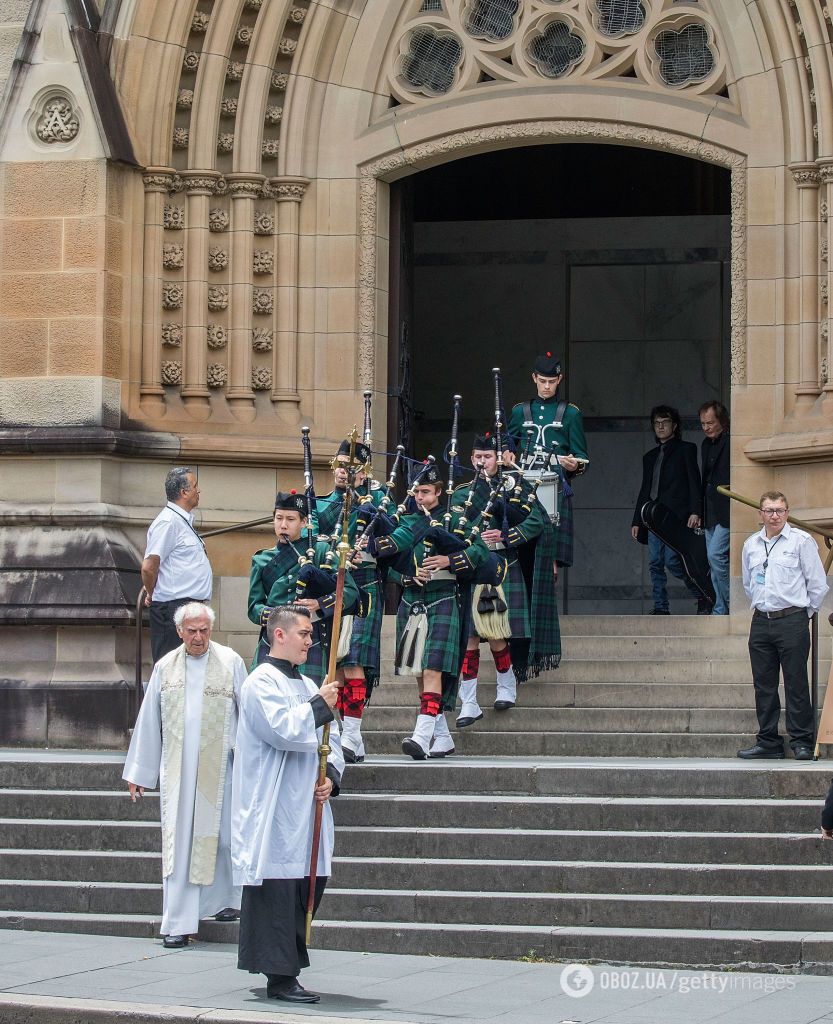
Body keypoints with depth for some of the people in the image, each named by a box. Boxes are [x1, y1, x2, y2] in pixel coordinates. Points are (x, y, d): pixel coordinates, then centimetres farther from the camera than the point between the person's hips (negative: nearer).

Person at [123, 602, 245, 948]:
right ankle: (179, 923, -1)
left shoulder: (230, 662, 0)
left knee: (221, 836, 5)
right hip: (176, 769, 1)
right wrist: (138, 772, 12)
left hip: (218, 767, -1)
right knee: (179, 842, -2)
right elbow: (149, 721, 11)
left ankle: (224, 899, 29)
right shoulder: (165, 667, 7)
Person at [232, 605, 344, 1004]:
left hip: (307, 808, 9)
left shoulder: (308, 686, 18)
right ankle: (280, 976, -8)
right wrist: (319, 706, -8)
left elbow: (331, 741, 20)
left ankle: (286, 969, 16)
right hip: (275, 812, -9)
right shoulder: (262, 683, -8)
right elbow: (284, 730, -21)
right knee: (277, 892, -9)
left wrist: (331, 776, 2)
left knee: (307, 887, 8)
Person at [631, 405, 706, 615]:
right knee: (655, 564, 0)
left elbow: (694, 482, -2)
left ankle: (703, 596, 1)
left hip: (676, 516, -6)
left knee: (672, 560, -15)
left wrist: (695, 512, -14)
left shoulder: (685, 450, 5)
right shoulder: (650, 456, 23)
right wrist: (637, 521, 17)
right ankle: (660, 607, 3)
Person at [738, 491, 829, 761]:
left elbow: (818, 583, -1)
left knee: (796, 683, -5)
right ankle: (768, 741, 13)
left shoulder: (801, 541, -3)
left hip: (792, 620, -5)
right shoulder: (751, 545, 12)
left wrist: (803, 613, 4)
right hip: (761, 622, 5)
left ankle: (802, 741, -1)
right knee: (763, 685, 6)